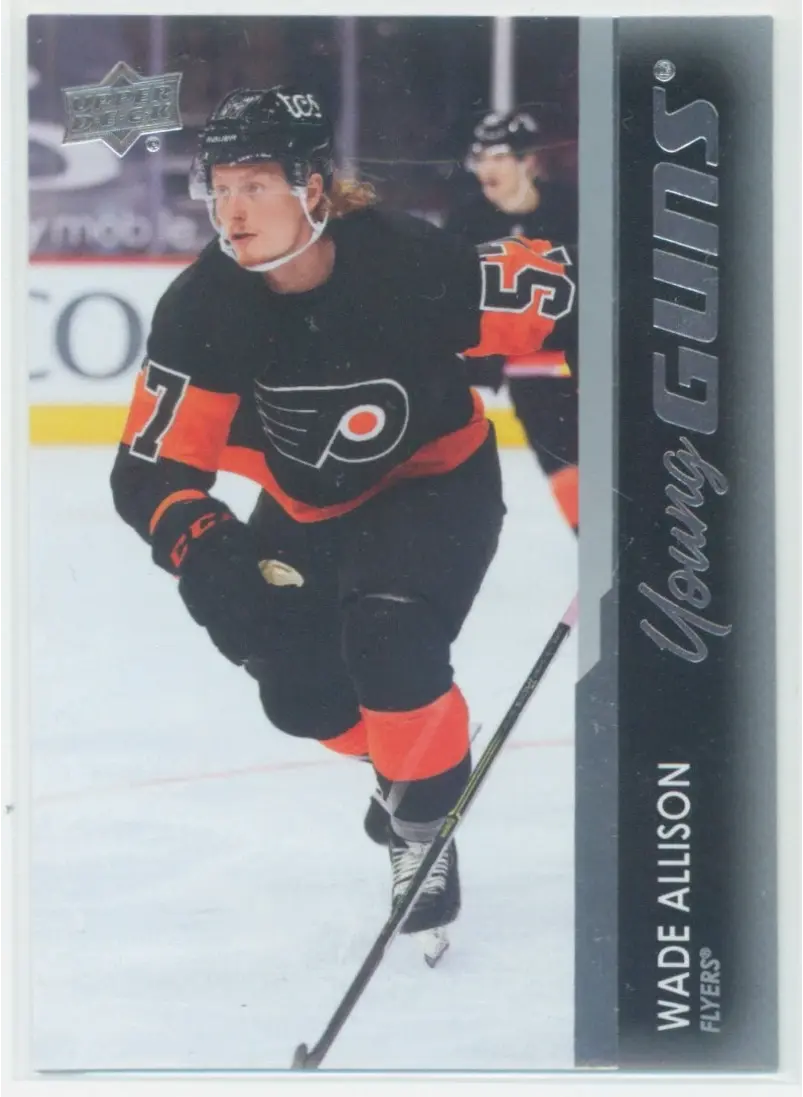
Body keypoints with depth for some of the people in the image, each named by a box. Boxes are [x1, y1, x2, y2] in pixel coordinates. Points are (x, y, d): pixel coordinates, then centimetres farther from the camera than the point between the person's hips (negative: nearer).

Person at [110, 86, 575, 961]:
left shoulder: (412, 264, -32)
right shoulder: (203, 307, -24)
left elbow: (555, 302, -20)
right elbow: (151, 468, -23)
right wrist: (201, 548, -43)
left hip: (435, 483, -4)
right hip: (309, 505, 4)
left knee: (388, 640, -27)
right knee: (301, 692, 5)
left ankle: (425, 815, -3)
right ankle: (406, 753, 38)